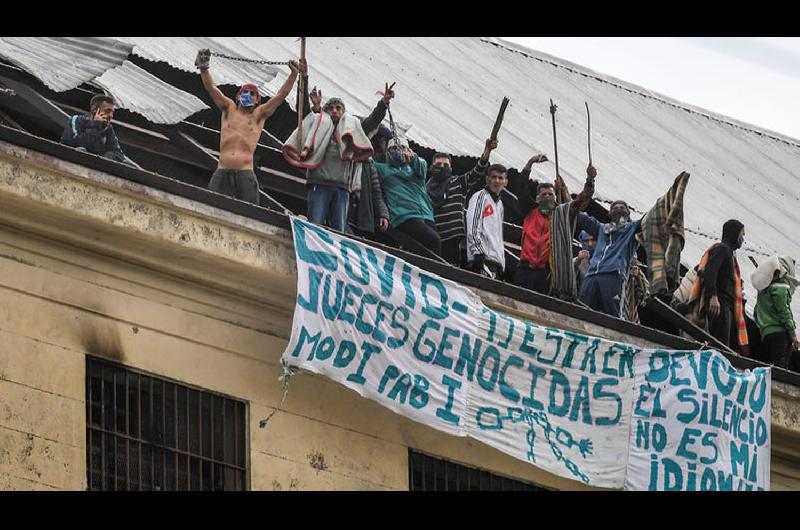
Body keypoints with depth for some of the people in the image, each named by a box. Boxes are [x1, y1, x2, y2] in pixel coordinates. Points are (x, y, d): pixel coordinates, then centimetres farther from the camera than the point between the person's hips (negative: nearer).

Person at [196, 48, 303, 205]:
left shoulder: (258, 115, 13)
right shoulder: (229, 109, 16)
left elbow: (280, 96, 7)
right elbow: (211, 88, 9)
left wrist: (294, 74, -2)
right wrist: (203, 68, -5)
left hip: (245, 173, -1)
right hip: (222, 173, 1)